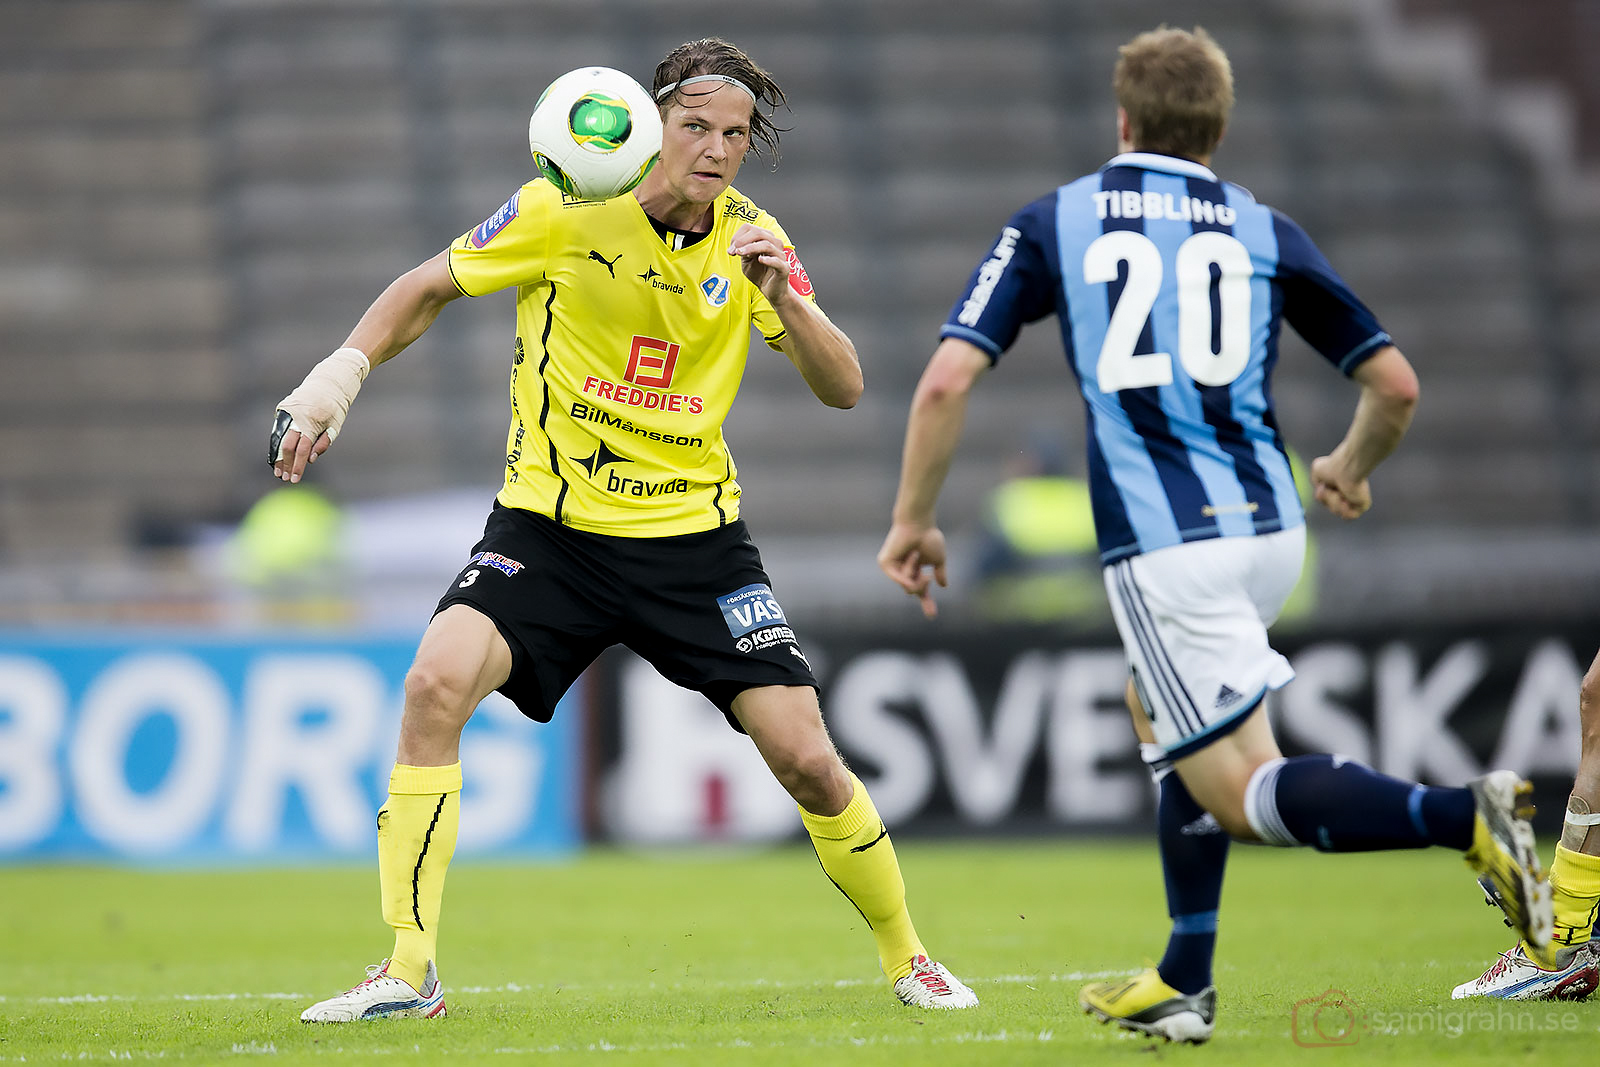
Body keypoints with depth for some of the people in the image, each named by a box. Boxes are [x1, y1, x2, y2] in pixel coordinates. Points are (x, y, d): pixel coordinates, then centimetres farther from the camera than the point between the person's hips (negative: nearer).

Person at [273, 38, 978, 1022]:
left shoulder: (752, 238, -2)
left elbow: (844, 389, -7)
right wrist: (340, 376, -6)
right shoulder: (566, 210, -9)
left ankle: (907, 957, 20)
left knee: (806, 760, -6)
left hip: (695, 535, 1)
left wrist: (784, 297, -24)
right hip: (549, 525, -1)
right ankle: (409, 971, -18)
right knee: (437, 684, -25)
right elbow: (429, 288, 5)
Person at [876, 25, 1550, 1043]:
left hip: (1161, 546, -4)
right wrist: (1352, 469, 31)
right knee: (1161, 717, 27)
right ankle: (1183, 986, 24)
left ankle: (1467, 815, -28)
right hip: (1269, 527, 5)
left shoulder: (1054, 223, 5)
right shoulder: (1263, 232, 11)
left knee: (1246, 792, -3)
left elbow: (949, 379, -4)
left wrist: (913, 520, 9)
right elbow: (1396, 384, 9)